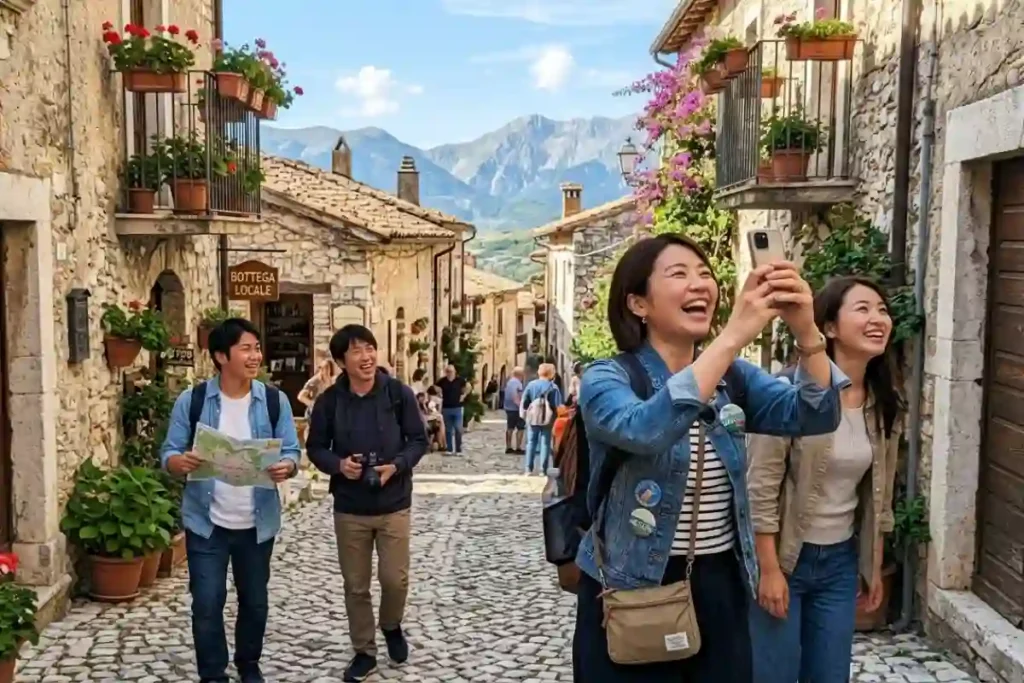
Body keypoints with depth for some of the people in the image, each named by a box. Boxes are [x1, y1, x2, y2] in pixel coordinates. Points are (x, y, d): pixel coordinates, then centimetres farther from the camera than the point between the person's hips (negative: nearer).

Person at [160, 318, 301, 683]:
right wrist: (180, 462, -28)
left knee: (255, 601, 16)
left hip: (257, 523, 2)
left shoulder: (274, 401, -3)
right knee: (207, 603, 1)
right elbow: (168, 453, -4)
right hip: (206, 523, -2)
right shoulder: (191, 401, -7)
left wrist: (286, 467, -26)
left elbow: (291, 451, -2)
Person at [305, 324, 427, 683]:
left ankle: (392, 626, 35)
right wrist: (337, 464, -16)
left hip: (394, 505, -1)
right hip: (349, 508, 1)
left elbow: (418, 440, -1)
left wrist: (397, 465, -18)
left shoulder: (399, 393, -8)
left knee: (395, 579, 2)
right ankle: (364, 652, 27)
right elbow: (315, 447, 4)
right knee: (355, 586, 10)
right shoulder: (329, 401, -6)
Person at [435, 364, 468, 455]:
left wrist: (463, 395, 4)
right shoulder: (442, 381, -3)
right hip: (446, 408, 1)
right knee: (448, 430, 7)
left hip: (457, 408, -1)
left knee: (458, 430, -2)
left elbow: (468, 387, 13)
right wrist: (440, 396, 2)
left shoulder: (459, 380, -4)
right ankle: (450, 449, 15)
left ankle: (458, 450, 5)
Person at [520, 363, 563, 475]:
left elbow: (524, 403, 1)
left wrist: (524, 415, 10)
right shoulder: (553, 387, -8)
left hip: (532, 418, 2)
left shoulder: (531, 385, -1)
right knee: (545, 443, 4)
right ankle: (543, 470, 2)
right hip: (547, 419, -2)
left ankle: (528, 469, 5)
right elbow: (557, 406, -11)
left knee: (531, 442, 9)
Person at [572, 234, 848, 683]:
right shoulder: (607, 379, -12)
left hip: (720, 590, 5)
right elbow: (645, 430, -33)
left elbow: (816, 416, -11)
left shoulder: (733, 378, 3)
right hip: (631, 597, -4)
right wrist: (734, 335, -37)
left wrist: (806, 332, -29)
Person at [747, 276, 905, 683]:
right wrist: (769, 569, -17)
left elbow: (878, 495, 11)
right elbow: (761, 486, -17)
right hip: (784, 556, -6)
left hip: (841, 561, 6)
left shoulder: (886, 404, 3)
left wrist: (874, 567, 14)